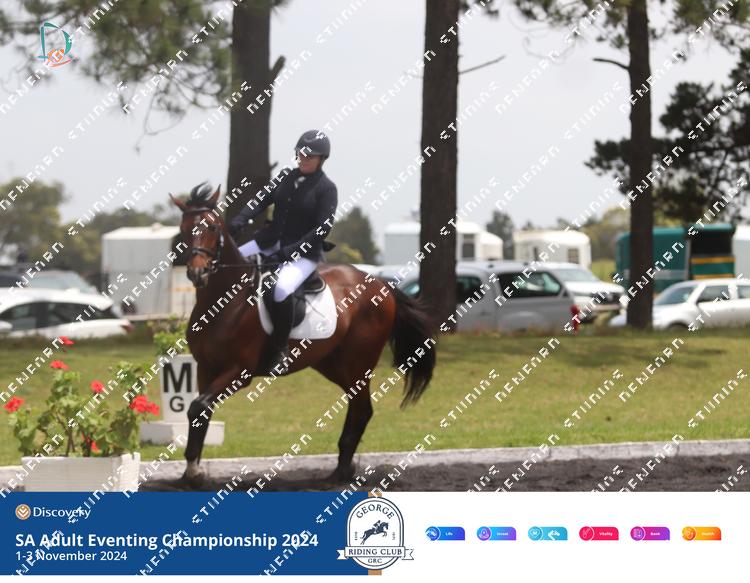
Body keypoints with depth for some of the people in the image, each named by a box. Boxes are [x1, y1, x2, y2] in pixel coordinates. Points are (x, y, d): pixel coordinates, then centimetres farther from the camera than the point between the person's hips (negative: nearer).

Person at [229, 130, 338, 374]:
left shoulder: (326, 189, -8)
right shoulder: (286, 178, 9)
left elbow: (322, 230, -14)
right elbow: (261, 200, 3)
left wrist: (290, 251, -22)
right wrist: (239, 221, -15)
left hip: (303, 253, -7)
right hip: (271, 242, 7)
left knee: (282, 289, -34)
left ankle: (280, 351, -19)